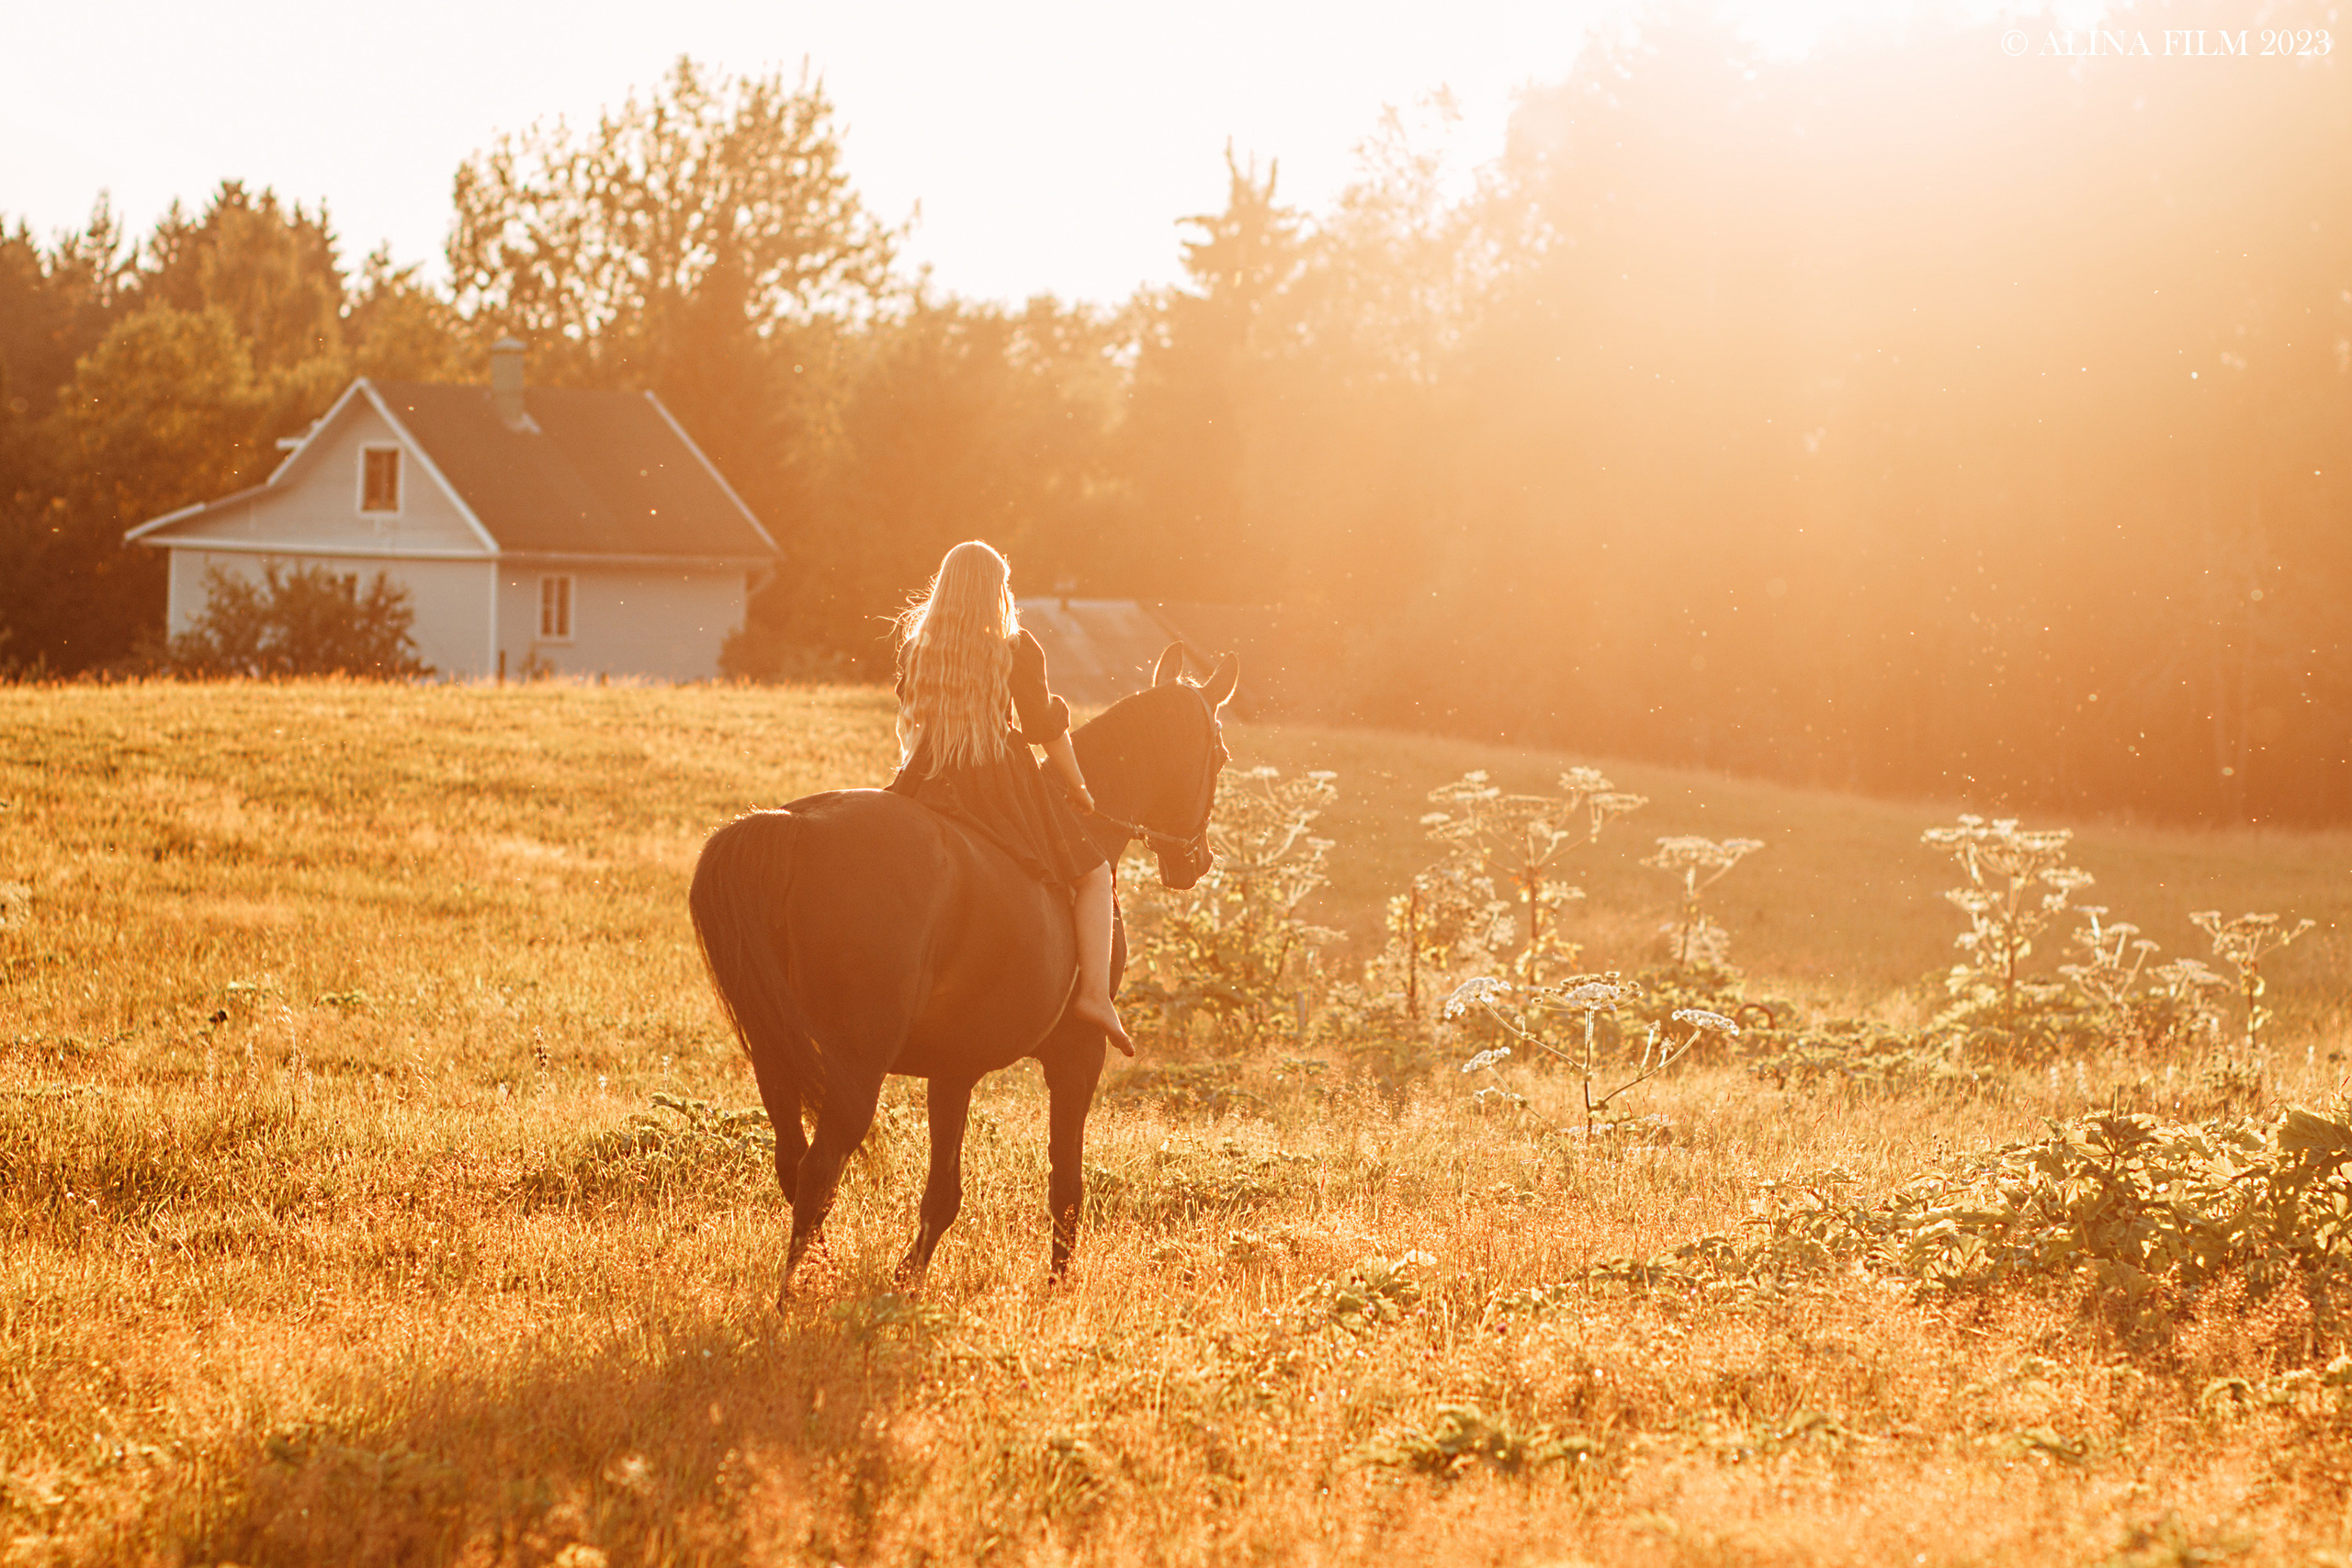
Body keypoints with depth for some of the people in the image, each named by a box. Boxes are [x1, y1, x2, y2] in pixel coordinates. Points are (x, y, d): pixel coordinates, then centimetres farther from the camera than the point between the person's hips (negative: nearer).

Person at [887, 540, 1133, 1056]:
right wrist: (1079, 791, 9)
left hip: (926, 782, 4)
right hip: (1002, 782, -4)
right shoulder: (1018, 650, -6)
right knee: (1093, 874, 7)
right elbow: (1046, 729, -3)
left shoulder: (914, 643, 5)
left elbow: (909, 717, 14)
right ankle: (1095, 993, -7)